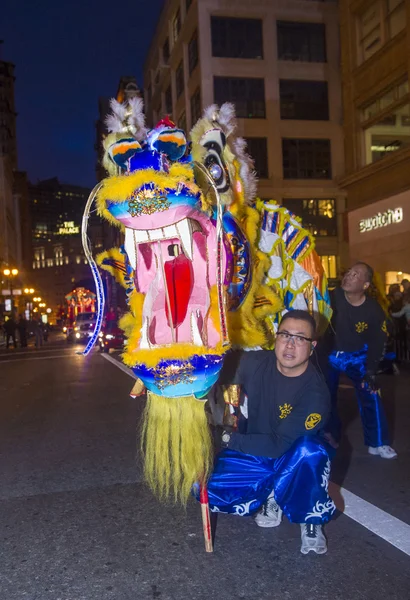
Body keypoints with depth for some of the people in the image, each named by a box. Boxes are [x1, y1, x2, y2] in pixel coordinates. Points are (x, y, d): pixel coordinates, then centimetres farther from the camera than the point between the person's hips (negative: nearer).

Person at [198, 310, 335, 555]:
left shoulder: (315, 393, -24)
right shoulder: (253, 362, -13)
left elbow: (279, 445, -24)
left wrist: (231, 440, -19)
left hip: (293, 461, -3)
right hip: (253, 456, 3)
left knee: (310, 450, -37)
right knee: (207, 487, -20)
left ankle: (311, 519, -9)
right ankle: (270, 498, 7)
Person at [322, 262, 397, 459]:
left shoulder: (374, 310, -17)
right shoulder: (333, 297, -21)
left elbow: (377, 342, -9)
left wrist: (371, 371, -11)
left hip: (357, 356, 0)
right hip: (330, 354, 0)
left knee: (371, 395, -5)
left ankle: (378, 443, 10)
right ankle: (330, 437, 27)